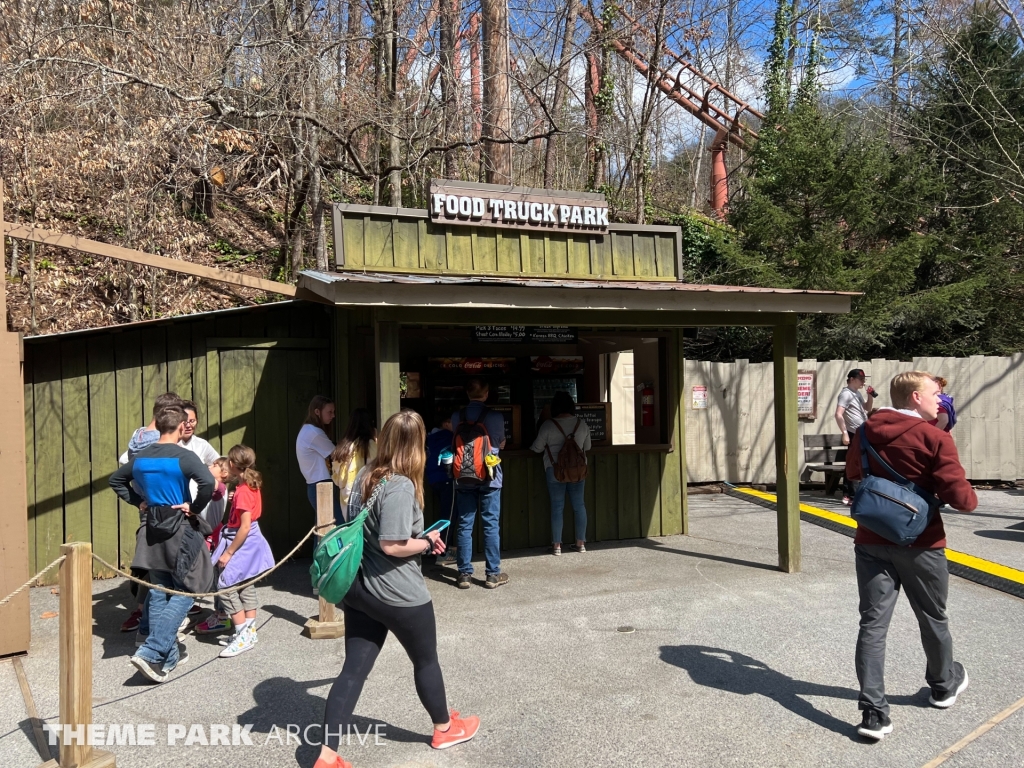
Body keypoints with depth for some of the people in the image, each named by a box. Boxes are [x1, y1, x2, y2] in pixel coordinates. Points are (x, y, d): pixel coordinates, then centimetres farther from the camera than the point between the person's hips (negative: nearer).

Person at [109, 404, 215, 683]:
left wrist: (138, 502, 14)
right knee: (183, 593, 3)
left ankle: (168, 655, 20)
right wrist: (195, 508, -15)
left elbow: (116, 480, 21)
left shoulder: (141, 456, 5)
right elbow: (208, 482, -31)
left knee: (158, 594, 13)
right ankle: (151, 653, -8)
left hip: (152, 529, 6)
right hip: (180, 529, -6)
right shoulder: (183, 456, -15)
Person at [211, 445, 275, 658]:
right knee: (245, 588, 14)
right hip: (250, 545, 10)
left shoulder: (243, 491, -21)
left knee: (226, 587, -7)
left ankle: (244, 635, -3)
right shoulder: (251, 486, 6)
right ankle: (249, 632, 22)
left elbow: (245, 527, -23)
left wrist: (228, 553, -18)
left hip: (242, 545, -10)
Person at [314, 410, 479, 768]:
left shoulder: (365, 475, 4)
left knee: (353, 670, 9)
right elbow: (392, 545, -27)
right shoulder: (401, 487, -23)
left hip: (358, 588, 7)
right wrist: (428, 541, -9)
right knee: (426, 661, 16)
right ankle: (445, 728, 37)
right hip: (398, 594, -7)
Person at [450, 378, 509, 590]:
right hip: (489, 477, -2)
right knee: (491, 525, 4)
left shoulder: (456, 417, -2)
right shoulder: (496, 417, -7)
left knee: (464, 525, 6)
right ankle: (493, 574, 9)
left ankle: (464, 574, 10)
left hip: (463, 478, 2)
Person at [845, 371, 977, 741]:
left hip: (871, 541, 3)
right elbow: (960, 497, -17)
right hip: (919, 544, -3)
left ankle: (873, 712, -1)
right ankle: (944, 685, 43)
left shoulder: (865, 433, 2)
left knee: (873, 623, 3)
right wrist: (971, 500, 4)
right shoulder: (935, 438, -15)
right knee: (933, 619, 20)